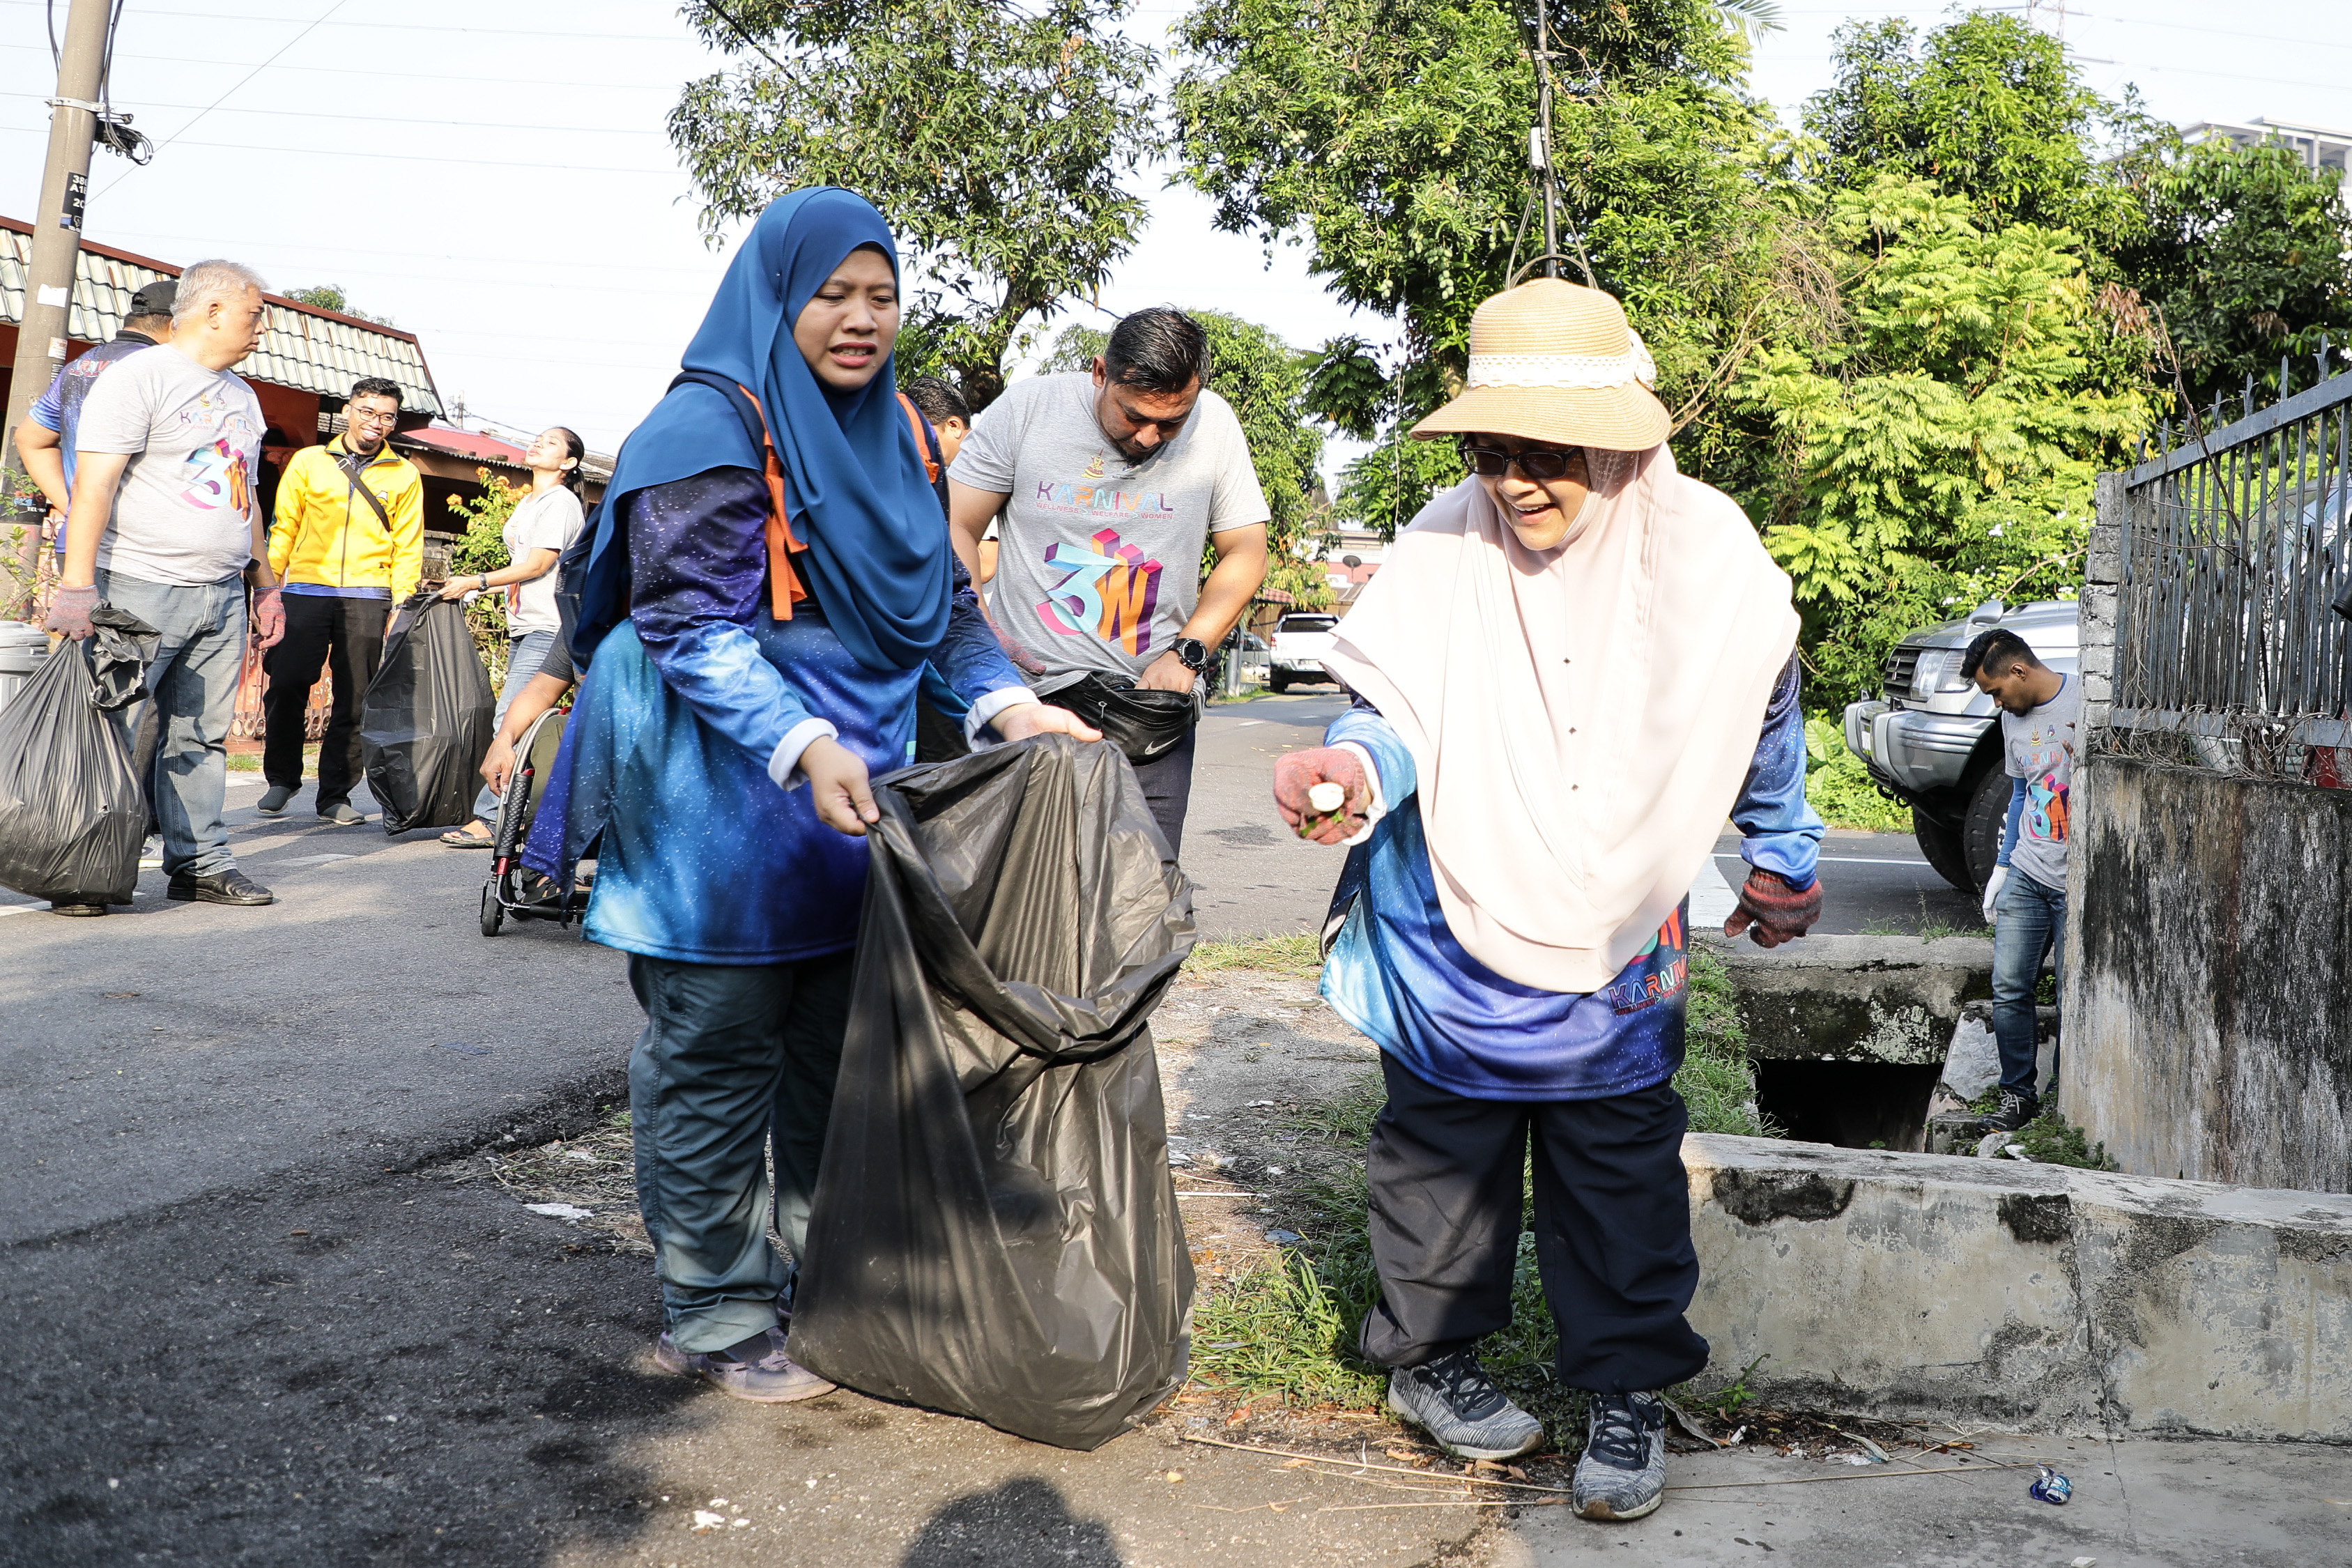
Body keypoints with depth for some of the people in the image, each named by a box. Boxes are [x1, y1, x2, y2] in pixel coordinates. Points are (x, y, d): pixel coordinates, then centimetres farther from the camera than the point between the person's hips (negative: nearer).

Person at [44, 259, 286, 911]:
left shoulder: (241, 395, 19)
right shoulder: (139, 376, -6)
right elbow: (95, 482, -13)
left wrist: (266, 585, 21)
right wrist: (77, 584, -21)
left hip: (222, 598, 7)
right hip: (143, 590, -7)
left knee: (203, 736, 8)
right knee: (115, 732, -5)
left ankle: (200, 862, 12)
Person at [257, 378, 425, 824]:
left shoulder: (404, 475, 12)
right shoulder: (309, 462, 13)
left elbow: (408, 548, 9)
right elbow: (284, 529, 13)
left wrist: (402, 607, -1)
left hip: (368, 598, 0)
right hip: (306, 592, 0)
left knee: (356, 700, 0)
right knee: (285, 686, -6)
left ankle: (335, 794, 11)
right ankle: (281, 779, 15)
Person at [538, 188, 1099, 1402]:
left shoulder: (883, 429, 13)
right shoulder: (709, 427, -13)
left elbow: (941, 594, 15)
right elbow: (692, 625, -20)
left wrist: (1005, 700, -2)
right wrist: (800, 743, -32)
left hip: (852, 788, 8)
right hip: (725, 794, -8)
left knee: (840, 1045, 16)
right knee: (716, 1056, 3)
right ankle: (714, 1317, 17)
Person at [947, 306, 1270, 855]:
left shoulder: (1214, 425, 2)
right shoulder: (1027, 408, -2)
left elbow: (1245, 553, 9)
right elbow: (956, 529, 2)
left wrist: (1187, 653, -4)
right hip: (1028, 690, -1)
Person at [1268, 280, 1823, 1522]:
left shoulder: (1705, 549, -12)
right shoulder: (1443, 547, -16)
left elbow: (1762, 711, 5)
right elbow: (1396, 709, -13)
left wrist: (1783, 857, 17)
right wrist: (1355, 767, -38)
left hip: (1619, 934, 1)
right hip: (1454, 918, 0)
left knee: (1622, 1164, 9)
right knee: (1443, 1147, 14)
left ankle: (1625, 1388, 25)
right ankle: (1429, 1354, 33)